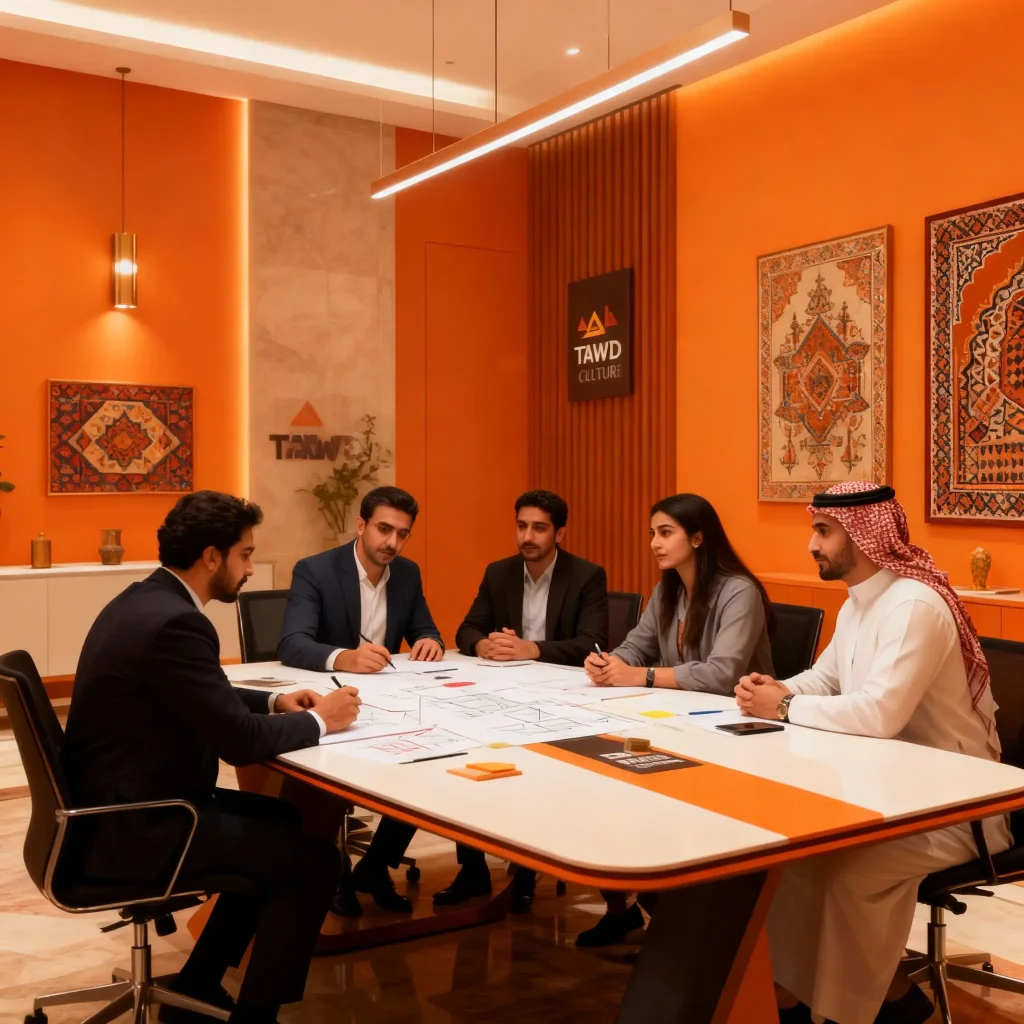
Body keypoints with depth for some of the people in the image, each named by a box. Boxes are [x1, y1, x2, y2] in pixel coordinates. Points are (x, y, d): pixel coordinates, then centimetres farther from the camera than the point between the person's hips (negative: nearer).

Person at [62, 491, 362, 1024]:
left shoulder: (144, 600, 7)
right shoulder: (173, 622, -25)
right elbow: (240, 740, -25)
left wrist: (274, 701, 7)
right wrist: (319, 720, -9)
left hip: (123, 801, 11)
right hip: (131, 828, -11)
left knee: (283, 820, 20)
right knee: (314, 861, -8)